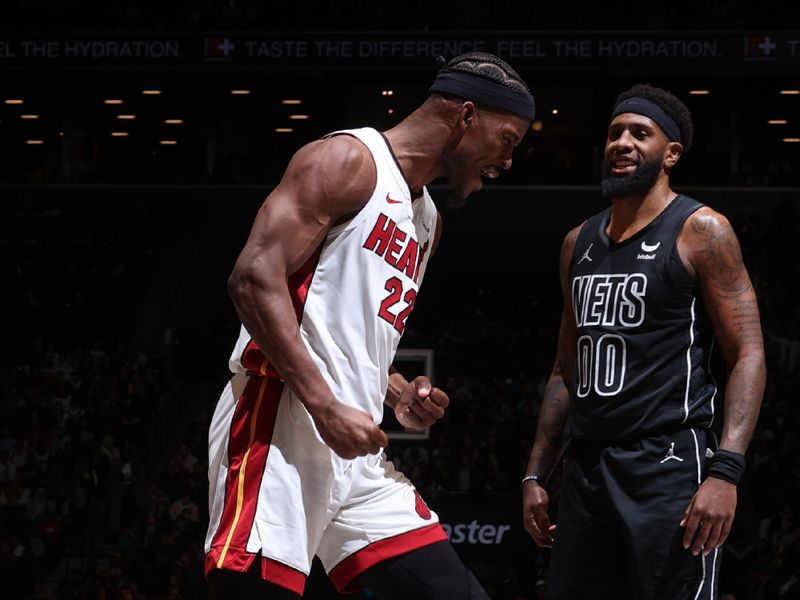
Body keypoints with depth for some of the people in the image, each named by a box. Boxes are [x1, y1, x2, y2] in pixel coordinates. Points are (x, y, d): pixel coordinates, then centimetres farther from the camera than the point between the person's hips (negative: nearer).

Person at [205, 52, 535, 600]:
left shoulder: (426, 221, 24)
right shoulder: (348, 160, -4)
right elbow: (255, 277, -15)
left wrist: (399, 396, 9)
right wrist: (326, 406, -21)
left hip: (356, 450, 9)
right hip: (283, 426, -9)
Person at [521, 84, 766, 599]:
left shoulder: (700, 232, -4)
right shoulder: (579, 243, 16)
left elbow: (748, 356, -9)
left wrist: (726, 471, -20)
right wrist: (536, 475, 17)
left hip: (668, 463, -7)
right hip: (587, 468, 7)